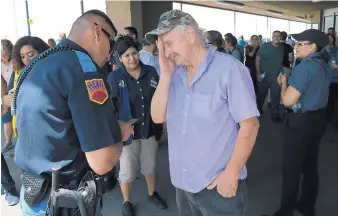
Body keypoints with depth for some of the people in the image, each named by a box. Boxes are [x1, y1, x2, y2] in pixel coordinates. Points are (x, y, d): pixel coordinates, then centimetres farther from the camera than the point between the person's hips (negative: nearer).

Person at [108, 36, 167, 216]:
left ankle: (152, 193, 47)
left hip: (150, 128, 3)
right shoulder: (115, 77, -12)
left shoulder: (151, 72, -4)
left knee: (150, 165, 21)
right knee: (127, 170, 11)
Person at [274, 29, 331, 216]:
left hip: (301, 121, -9)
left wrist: (284, 83, -6)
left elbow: (288, 101, -23)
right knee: (310, 164, 18)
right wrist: (290, 82, 10)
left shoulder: (304, 67, -21)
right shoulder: (324, 66, 8)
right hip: (318, 118, 9)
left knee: (291, 168, 3)